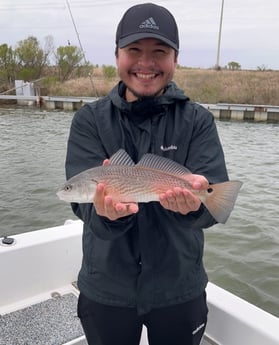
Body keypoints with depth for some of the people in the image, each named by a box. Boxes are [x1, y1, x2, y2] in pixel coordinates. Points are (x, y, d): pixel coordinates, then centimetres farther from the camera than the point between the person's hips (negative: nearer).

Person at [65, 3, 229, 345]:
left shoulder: (198, 121, -6)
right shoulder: (89, 120, -7)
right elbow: (83, 199, -17)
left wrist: (194, 200, -38)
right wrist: (106, 210, -38)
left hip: (179, 289, 1)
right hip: (106, 290, 0)